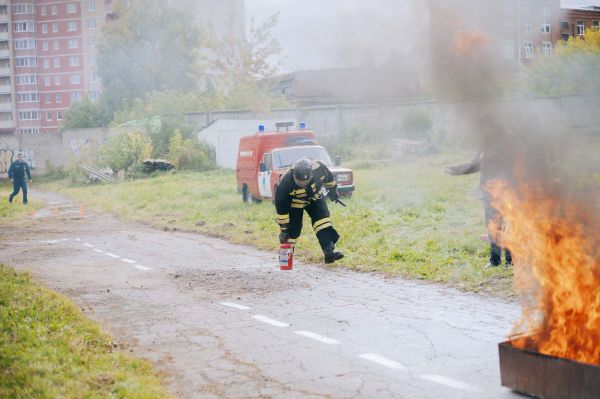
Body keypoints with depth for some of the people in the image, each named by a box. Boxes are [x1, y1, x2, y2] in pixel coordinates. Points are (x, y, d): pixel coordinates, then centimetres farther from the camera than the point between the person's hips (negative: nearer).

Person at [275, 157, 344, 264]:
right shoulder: (286, 182, -37)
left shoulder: (319, 168, -34)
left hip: (314, 197, 2)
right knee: (293, 228, -5)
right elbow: (281, 207, -25)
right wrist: (284, 228, -20)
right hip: (295, 202, -2)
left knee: (323, 221, -13)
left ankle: (329, 252, -16)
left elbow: (329, 177, -6)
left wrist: (333, 190, 10)